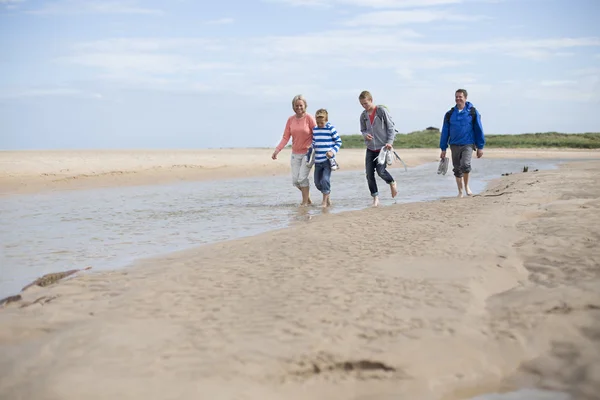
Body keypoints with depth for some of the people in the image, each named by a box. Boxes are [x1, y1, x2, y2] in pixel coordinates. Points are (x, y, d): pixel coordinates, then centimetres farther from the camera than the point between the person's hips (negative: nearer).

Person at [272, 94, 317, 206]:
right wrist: (277, 150, -9)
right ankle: (308, 198, 26)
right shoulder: (290, 120, 2)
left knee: (302, 178, -13)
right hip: (295, 154, 5)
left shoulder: (309, 118, -9)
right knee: (295, 180, 4)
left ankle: (305, 202, 2)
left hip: (308, 153, -5)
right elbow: (286, 137, 1)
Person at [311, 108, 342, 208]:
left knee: (325, 180, -16)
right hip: (318, 160, 6)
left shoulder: (331, 129, -7)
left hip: (328, 160, -6)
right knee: (317, 182, 8)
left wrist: (333, 151, -15)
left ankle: (325, 201, -3)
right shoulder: (315, 129, 8)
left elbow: (339, 142, -3)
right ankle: (327, 199, 27)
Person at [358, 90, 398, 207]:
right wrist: (365, 135, -7)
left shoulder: (382, 111, -7)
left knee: (381, 171, -16)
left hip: (382, 147, -5)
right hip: (370, 148, 5)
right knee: (369, 174, -1)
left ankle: (392, 183, 16)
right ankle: (375, 198, 11)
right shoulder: (363, 115, 6)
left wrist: (390, 142, -15)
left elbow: (391, 127, -5)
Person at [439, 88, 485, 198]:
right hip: (454, 145, 3)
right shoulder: (450, 114, 6)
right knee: (457, 170, 7)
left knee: (465, 165, -23)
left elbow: (479, 130, 4)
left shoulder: (473, 112, 1)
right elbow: (445, 132, 10)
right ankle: (460, 192, 21)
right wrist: (443, 149, 7)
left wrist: (480, 147, 1)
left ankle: (466, 185, 2)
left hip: (468, 144, -3)